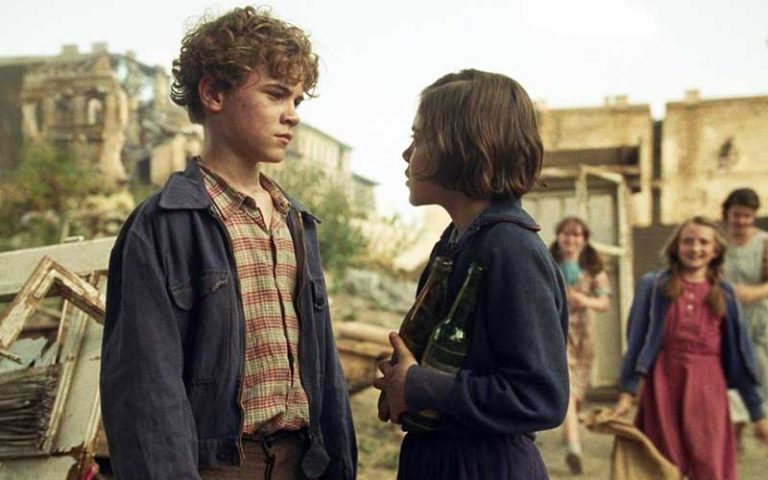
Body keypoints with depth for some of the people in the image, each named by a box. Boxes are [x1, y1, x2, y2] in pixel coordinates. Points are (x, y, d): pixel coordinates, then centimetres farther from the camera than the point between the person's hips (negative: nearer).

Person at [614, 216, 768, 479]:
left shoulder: (724, 294, 8)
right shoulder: (653, 286, 3)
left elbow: (740, 353, 9)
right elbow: (636, 340, 2)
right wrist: (626, 392, -4)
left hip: (707, 389, 1)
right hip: (663, 383, -1)